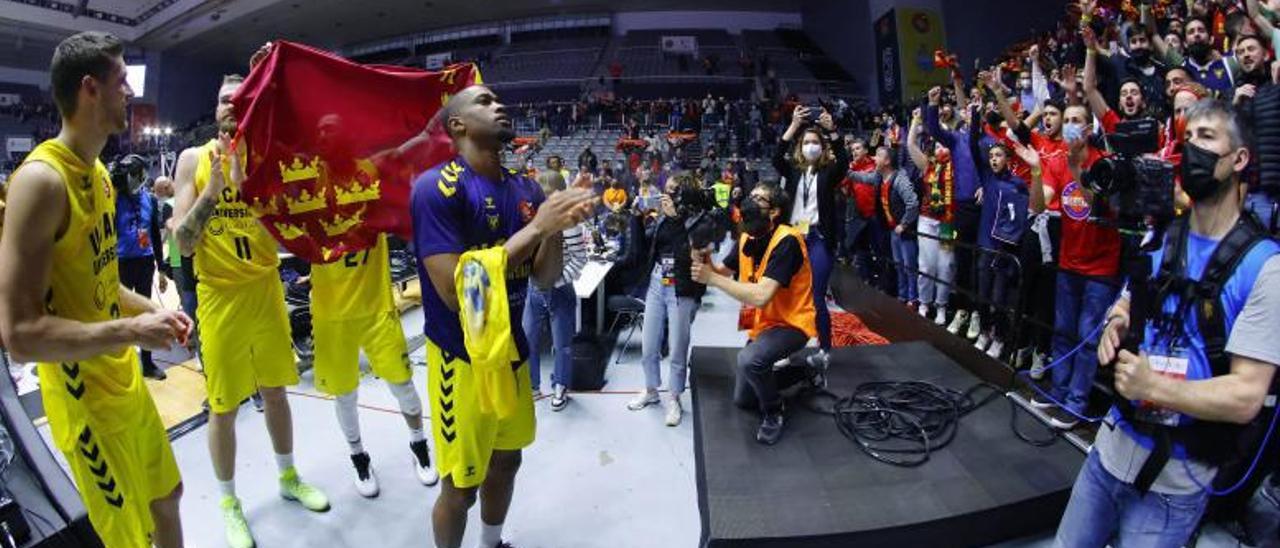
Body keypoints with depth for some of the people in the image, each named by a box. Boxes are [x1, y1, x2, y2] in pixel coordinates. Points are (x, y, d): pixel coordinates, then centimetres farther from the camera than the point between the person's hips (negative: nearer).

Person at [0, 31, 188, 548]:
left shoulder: (99, 172, 6)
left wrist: (151, 309, 5)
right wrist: (131, 331, -22)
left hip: (127, 381, 9)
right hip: (86, 402, -9)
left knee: (167, 495, 24)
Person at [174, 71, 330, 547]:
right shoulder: (193, 159, -4)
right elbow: (183, 245, -8)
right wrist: (211, 191, -22)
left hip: (266, 291, 2)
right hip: (221, 297, -2)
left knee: (275, 392, 15)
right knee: (223, 407, 8)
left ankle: (288, 476, 34)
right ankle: (228, 500, 27)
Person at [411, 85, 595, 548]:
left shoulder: (526, 190, 3)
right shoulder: (437, 187, -19)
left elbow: (546, 277, 5)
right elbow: (455, 290, -27)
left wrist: (556, 224, -14)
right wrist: (536, 228, -27)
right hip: (464, 359, -7)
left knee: (506, 462, 24)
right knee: (461, 485, 9)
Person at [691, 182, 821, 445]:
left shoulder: (786, 241, -26)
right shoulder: (747, 238, -1)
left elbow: (761, 296, -35)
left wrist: (711, 279, -32)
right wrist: (706, 263, -19)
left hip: (790, 323, -8)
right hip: (762, 323, 8)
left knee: (749, 360, -38)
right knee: (742, 400, 16)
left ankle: (774, 412, -6)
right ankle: (808, 369, 31)